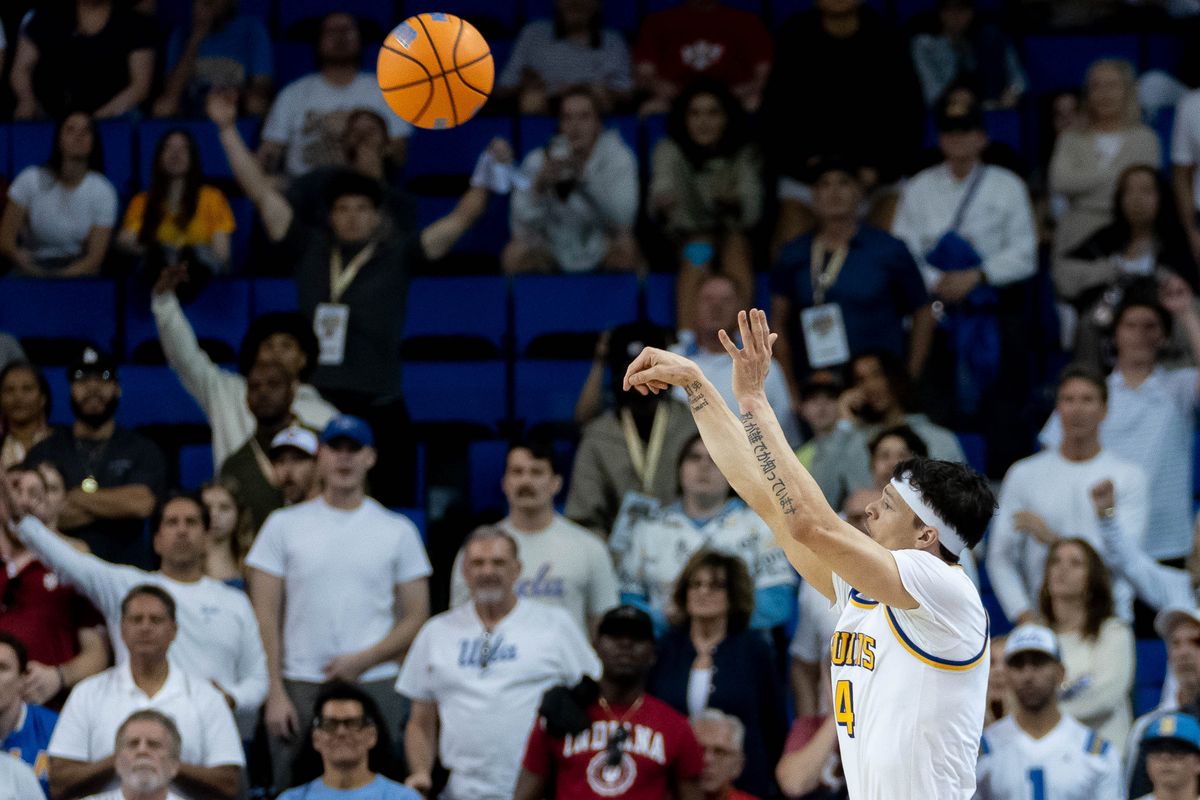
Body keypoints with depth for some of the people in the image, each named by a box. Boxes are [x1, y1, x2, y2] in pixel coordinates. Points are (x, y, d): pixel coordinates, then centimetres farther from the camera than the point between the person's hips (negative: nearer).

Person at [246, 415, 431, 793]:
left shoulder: (398, 531, 9)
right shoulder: (284, 525, 8)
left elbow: (415, 618, 7)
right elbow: (266, 617, 4)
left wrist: (363, 661, -8)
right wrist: (274, 692, -5)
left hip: (375, 686, 0)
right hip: (299, 689, 0)